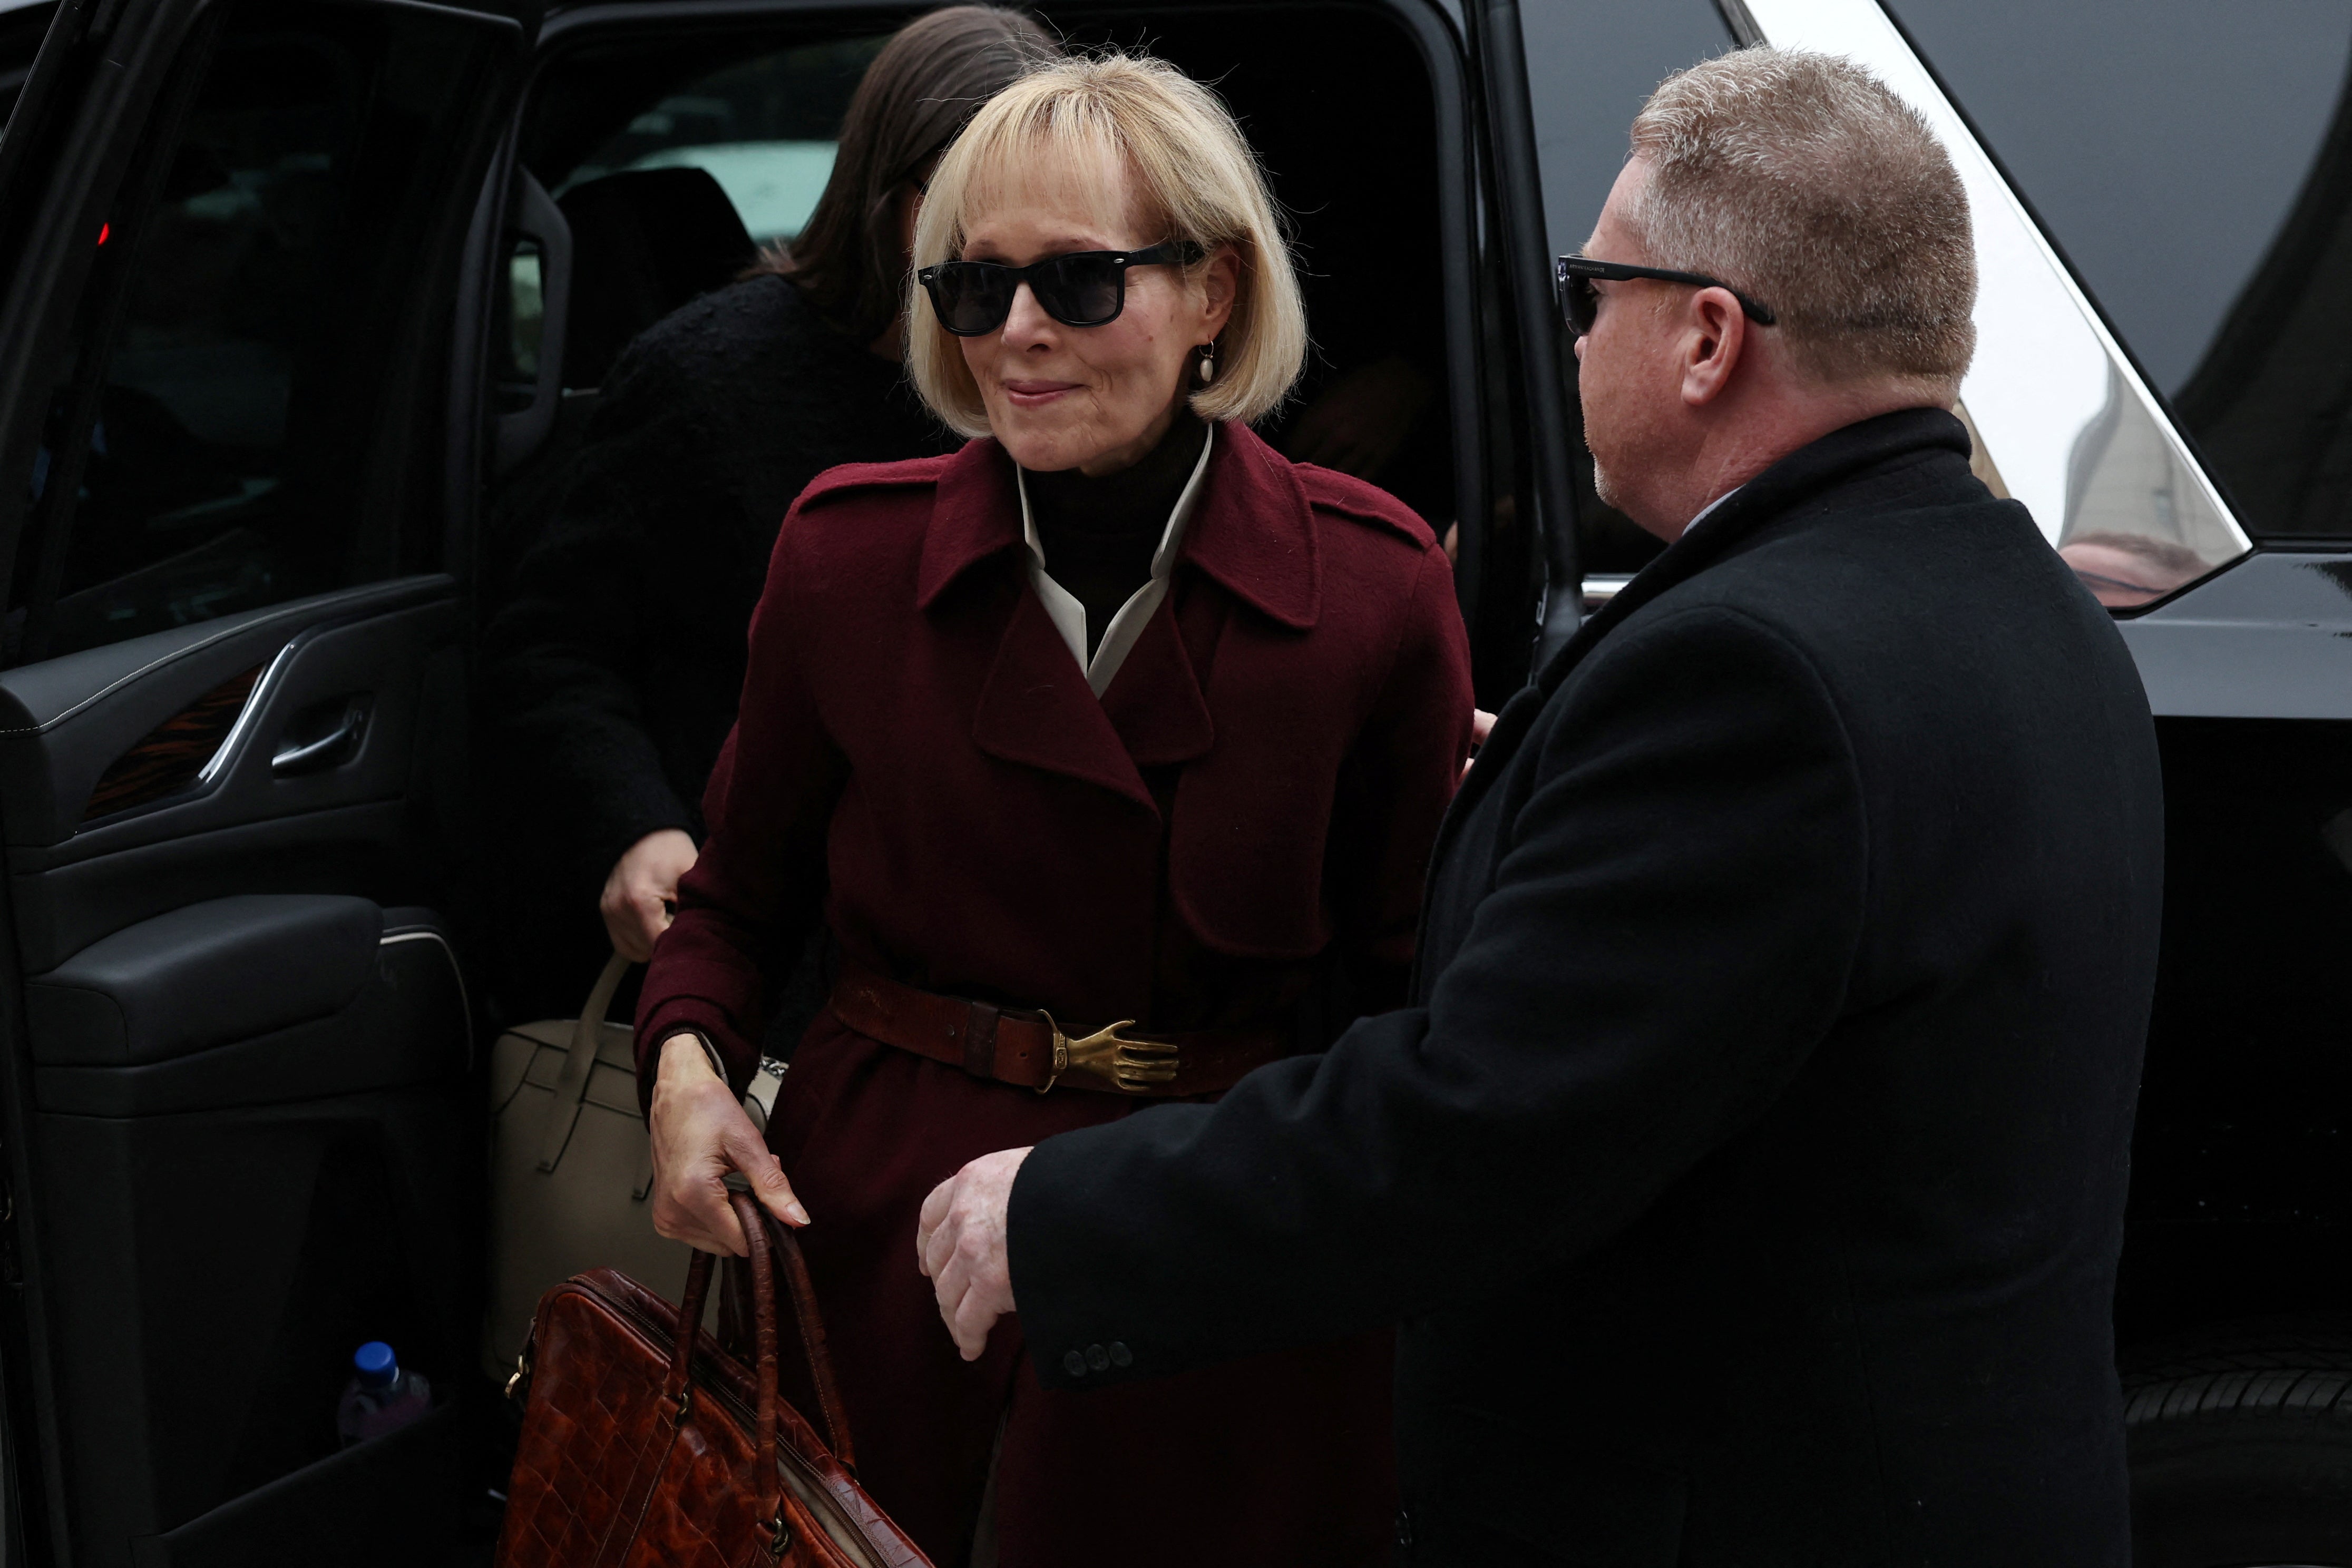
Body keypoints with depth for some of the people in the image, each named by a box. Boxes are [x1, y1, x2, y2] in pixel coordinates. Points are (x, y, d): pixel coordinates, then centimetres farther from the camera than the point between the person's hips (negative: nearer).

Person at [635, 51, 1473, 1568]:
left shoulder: (1375, 585, -7)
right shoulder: (848, 551, -2)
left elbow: (1408, 979, 1)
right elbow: (739, 899, 9)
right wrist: (689, 1059, -9)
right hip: (879, 1239, 1)